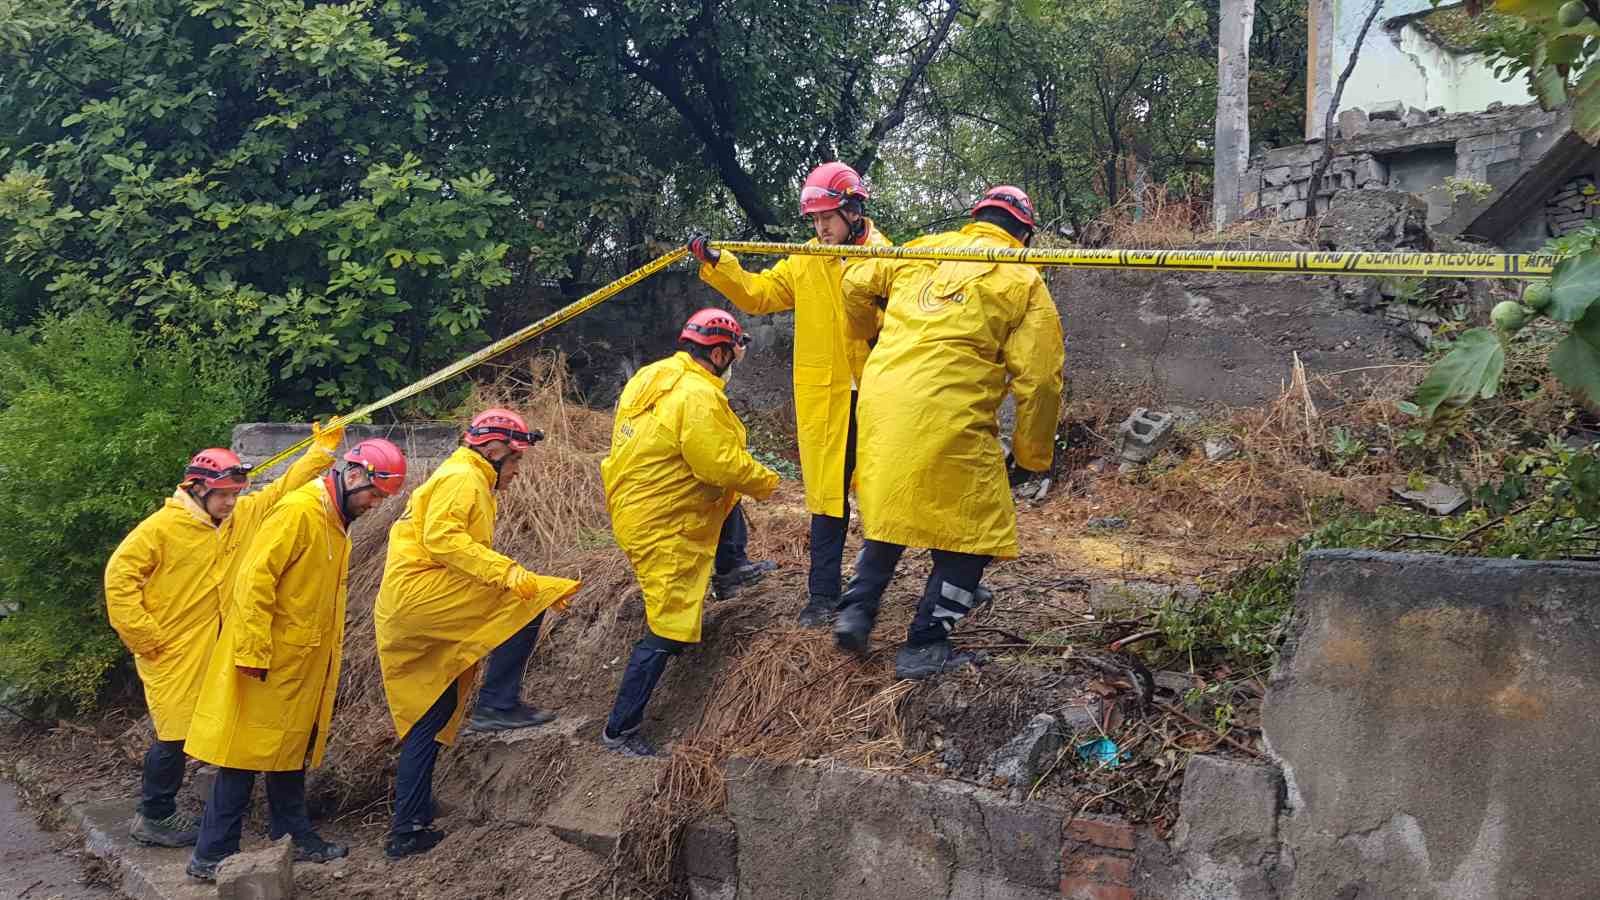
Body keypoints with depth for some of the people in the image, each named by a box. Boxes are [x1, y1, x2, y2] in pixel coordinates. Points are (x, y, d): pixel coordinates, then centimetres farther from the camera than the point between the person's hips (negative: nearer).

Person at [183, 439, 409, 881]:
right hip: (269, 662, -9)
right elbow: (255, 577, -23)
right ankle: (212, 855, 4)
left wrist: (329, 648, 17)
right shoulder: (299, 510, -18)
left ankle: (294, 835, 25)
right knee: (247, 750, -4)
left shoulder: (335, 521, 12)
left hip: (302, 663, 9)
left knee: (290, 749, 16)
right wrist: (253, 652, -24)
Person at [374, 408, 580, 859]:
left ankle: (407, 830, 15)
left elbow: (468, 561, 28)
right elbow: (442, 538, -21)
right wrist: (507, 573, -25)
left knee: (429, 719, 13)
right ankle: (497, 704, -15)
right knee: (525, 605, -13)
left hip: (403, 619, 11)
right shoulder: (462, 478, -4)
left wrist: (535, 590, 19)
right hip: (420, 590, -11)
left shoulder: (469, 483, 29)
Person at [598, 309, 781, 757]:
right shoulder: (698, 395, -23)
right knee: (670, 627, -4)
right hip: (664, 529, -10)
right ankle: (621, 730, 1)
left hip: (633, 508, 10)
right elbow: (723, 464, -25)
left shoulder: (651, 376, 5)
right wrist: (767, 481, -7)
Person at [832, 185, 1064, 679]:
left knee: (894, 508, 26)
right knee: (972, 531, 9)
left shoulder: (923, 248, 13)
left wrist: (869, 333, 36)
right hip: (949, 419, -5)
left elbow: (857, 284, 17)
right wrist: (1031, 455, 9)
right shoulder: (1023, 281, 2)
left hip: (882, 402, 5)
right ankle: (924, 646, 10)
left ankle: (857, 609, 22)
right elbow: (1039, 379, -2)